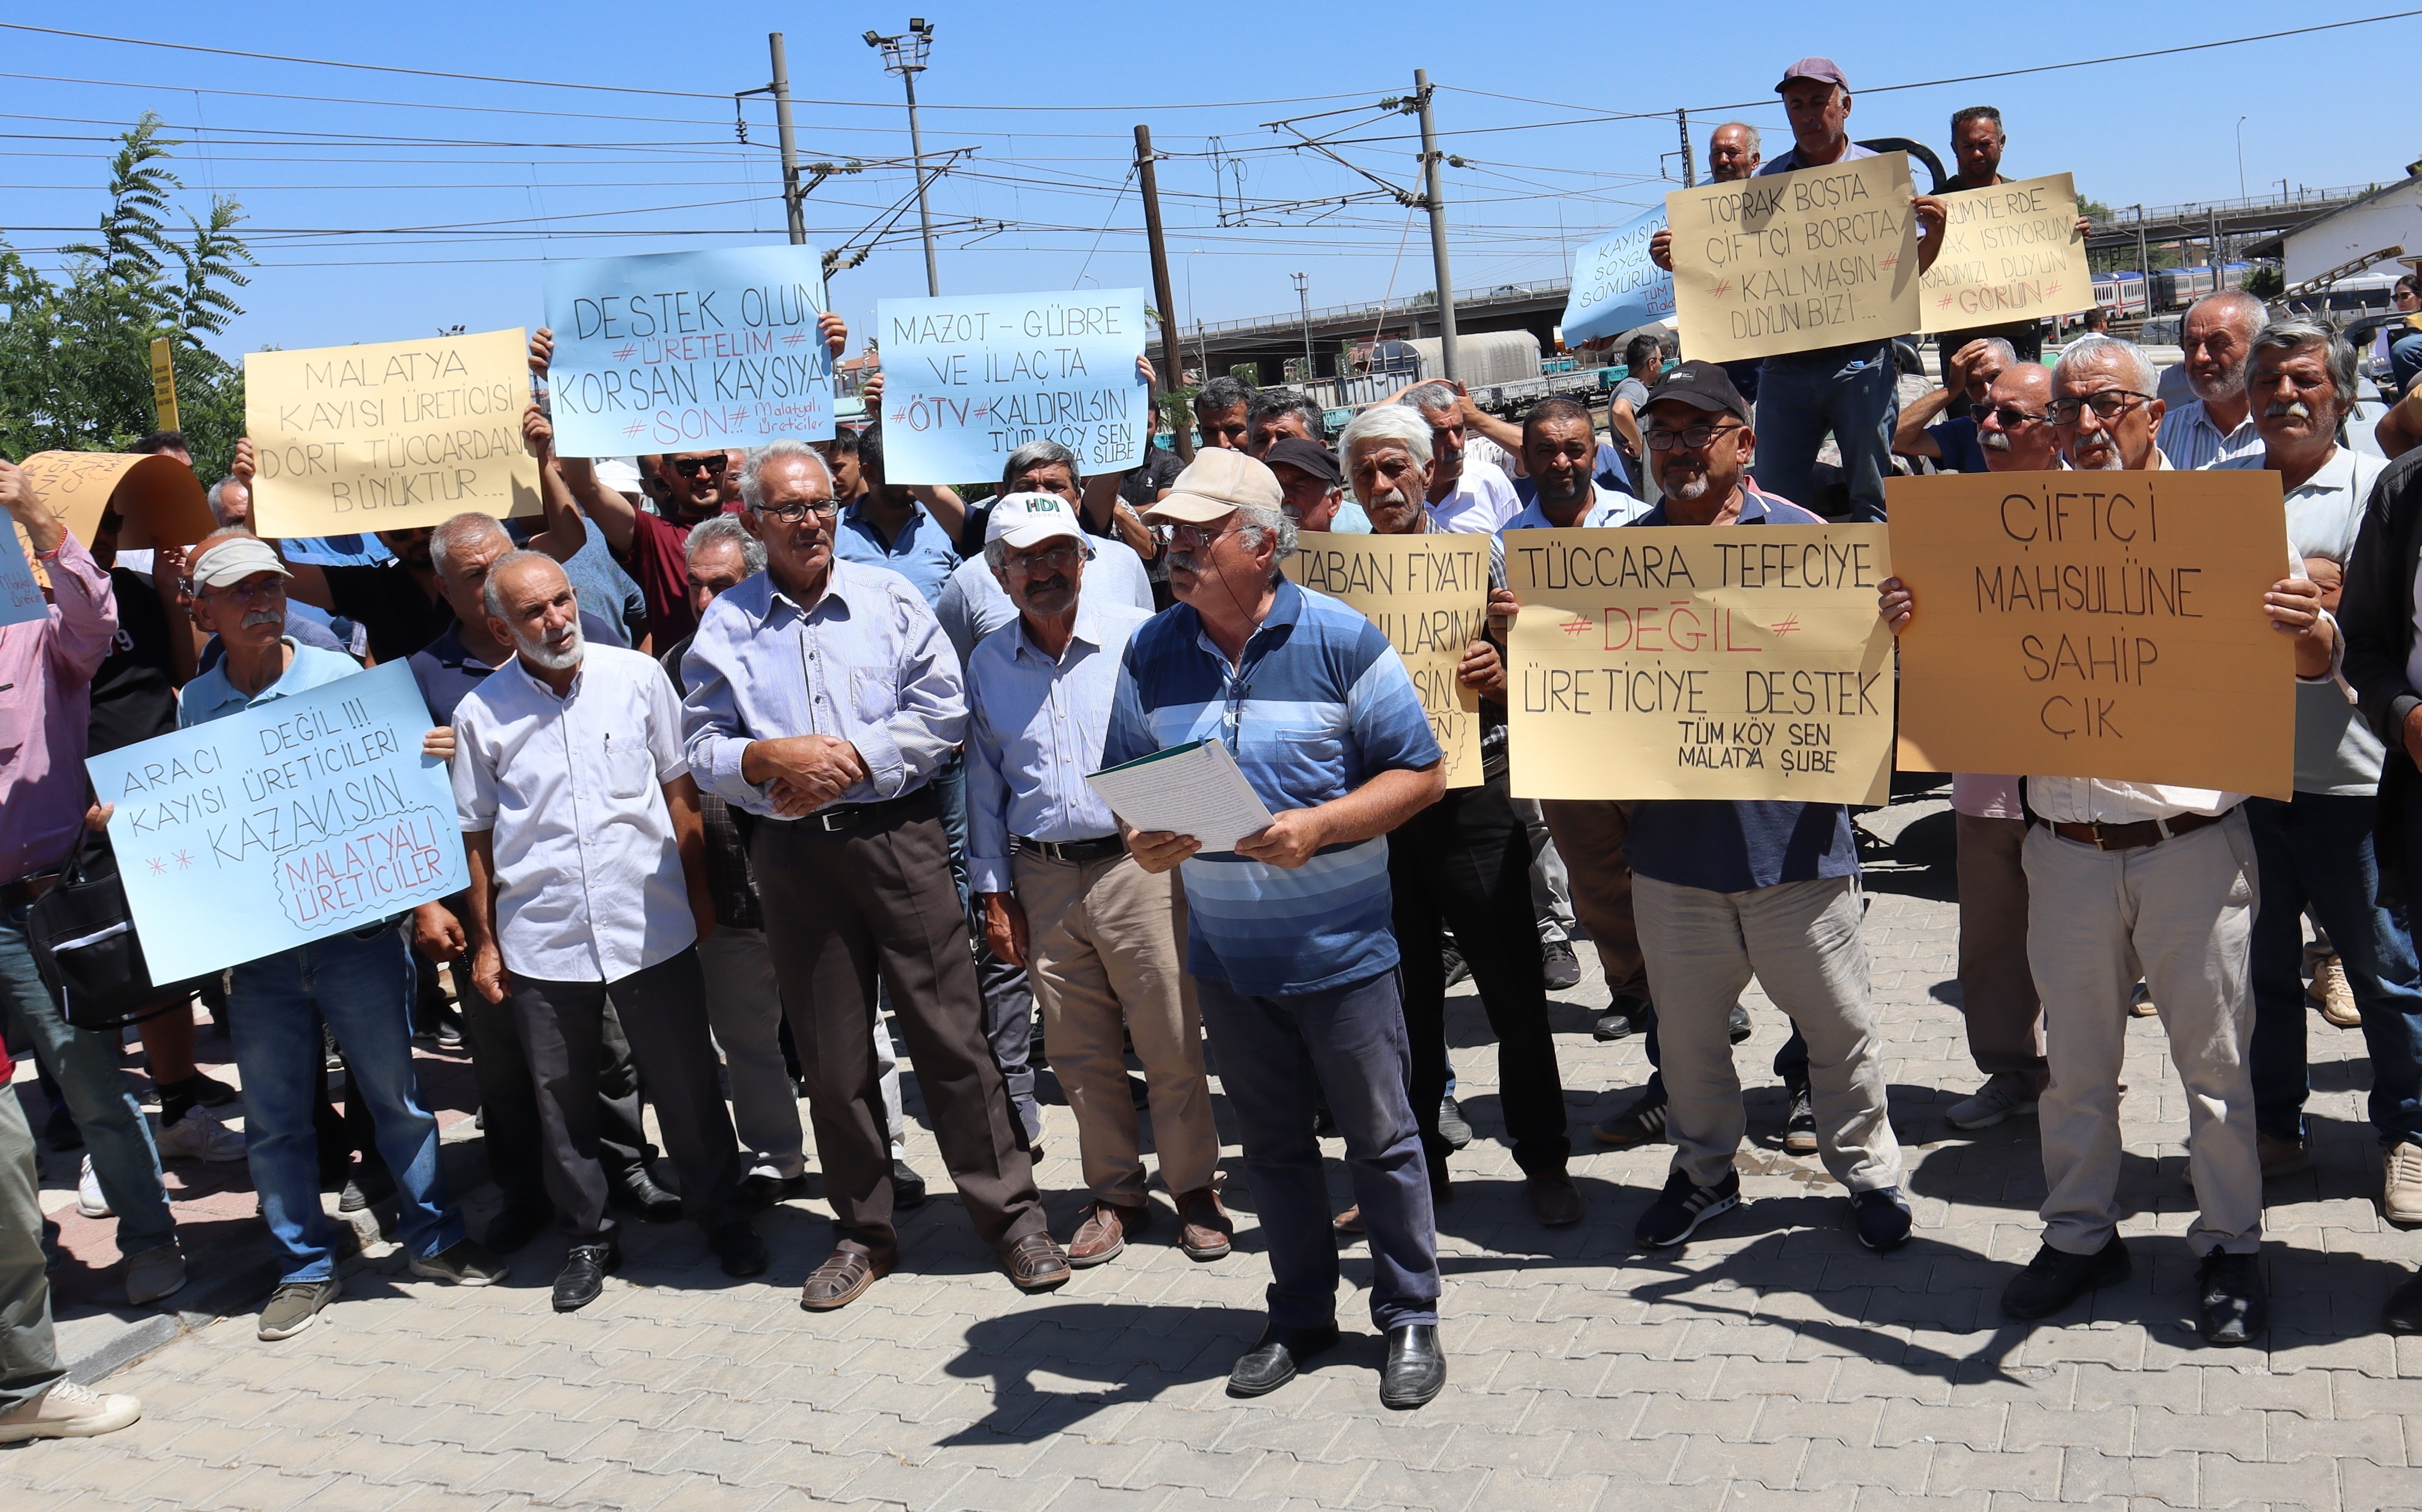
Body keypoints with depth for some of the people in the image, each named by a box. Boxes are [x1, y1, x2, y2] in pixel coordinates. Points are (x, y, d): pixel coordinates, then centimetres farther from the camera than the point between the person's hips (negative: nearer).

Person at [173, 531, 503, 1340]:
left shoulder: (340, 676, -2)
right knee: (273, 1117, 10)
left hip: (357, 928, -2)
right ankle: (304, 1266, 25)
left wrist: (430, 753, -19)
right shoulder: (194, 705, 5)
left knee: (396, 1093, 7)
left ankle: (433, 1237, 24)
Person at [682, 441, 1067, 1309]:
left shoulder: (887, 597, 5)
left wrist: (854, 758, -12)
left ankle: (1010, 1213, 11)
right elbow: (702, 750, 4)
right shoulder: (725, 626, 7)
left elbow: (945, 711, -2)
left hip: (900, 837, -1)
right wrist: (769, 759, -16)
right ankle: (864, 1233, 23)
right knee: (830, 1056, 9)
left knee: (952, 1032, -2)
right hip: (793, 853, 2)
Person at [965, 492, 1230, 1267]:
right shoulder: (987, 664, 8)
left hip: (1139, 863, -3)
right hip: (1042, 879, 3)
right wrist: (993, 891, 10)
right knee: (1081, 1052, 11)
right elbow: (984, 784, 14)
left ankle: (1194, 1189, 21)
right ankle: (1113, 1194, 27)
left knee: (1172, 1043, 2)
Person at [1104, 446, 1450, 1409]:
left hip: (1340, 948, -4)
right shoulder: (1152, 654, 2)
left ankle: (1410, 1319, 24)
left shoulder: (1342, 641, -9)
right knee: (1272, 1144, 16)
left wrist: (1319, 829, -21)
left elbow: (1421, 776, -7)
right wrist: (1144, 841, -14)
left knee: (1380, 1139, 7)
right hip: (1224, 951, 4)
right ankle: (1299, 1316, 32)